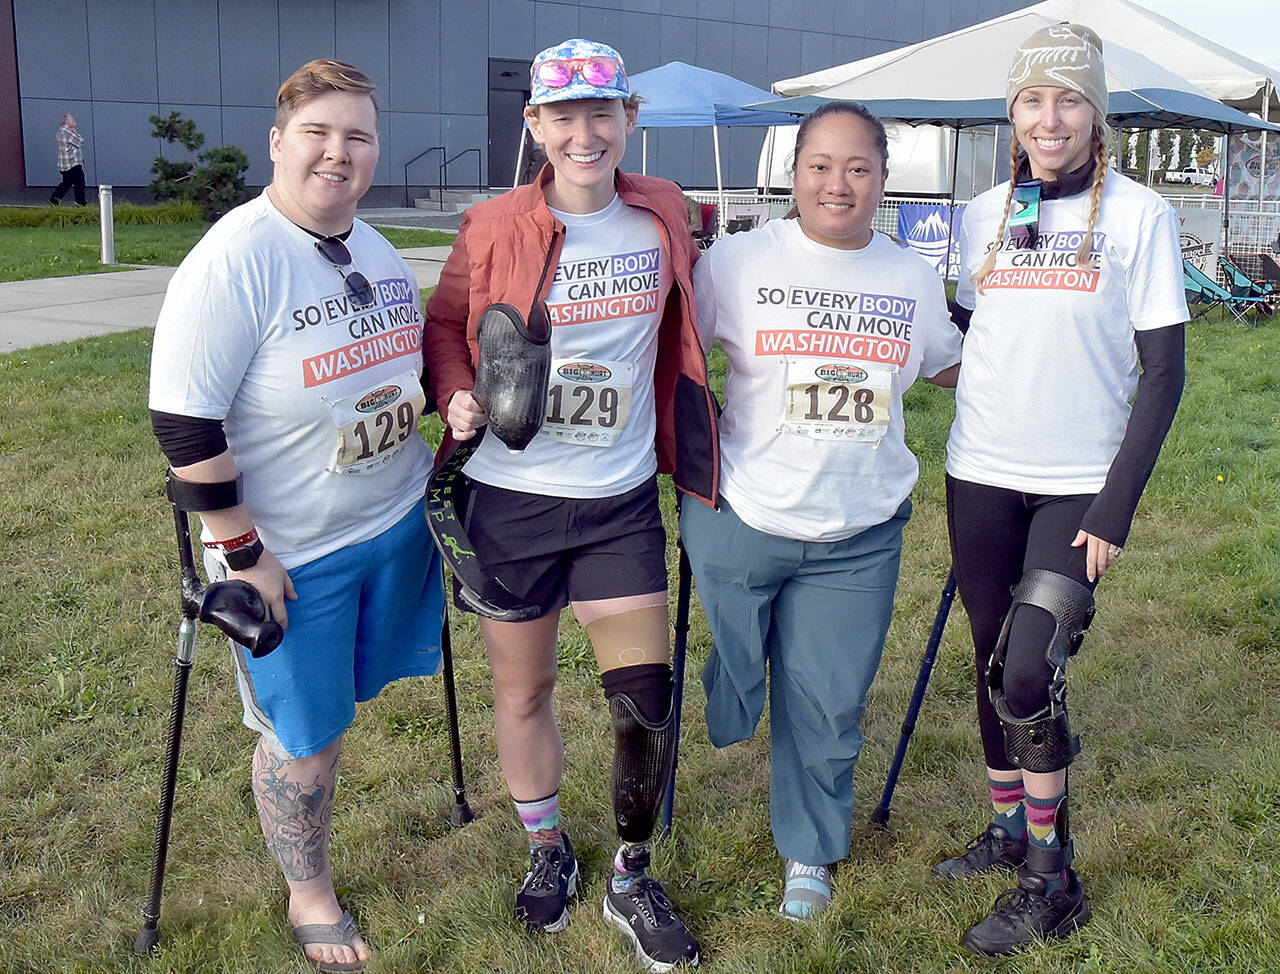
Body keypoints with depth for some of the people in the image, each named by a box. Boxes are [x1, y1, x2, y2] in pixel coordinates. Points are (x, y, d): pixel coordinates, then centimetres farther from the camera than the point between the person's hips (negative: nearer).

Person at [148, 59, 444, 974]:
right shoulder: (234, 260, -21)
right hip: (290, 552, -6)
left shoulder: (379, 252, 4)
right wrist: (241, 552, -20)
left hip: (396, 521, 6)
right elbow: (185, 423, -22)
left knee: (348, 693, 20)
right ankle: (310, 898, 34)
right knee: (307, 740, 10)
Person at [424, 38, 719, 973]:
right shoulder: (495, 229, -8)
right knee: (524, 689, 13)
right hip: (513, 496, -1)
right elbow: (447, 323, 6)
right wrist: (457, 396, -14)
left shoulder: (663, 214, 0)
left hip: (622, 500, 2)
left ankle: (632, 880, 26)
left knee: (647, 701, 1)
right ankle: (548, 850, 40)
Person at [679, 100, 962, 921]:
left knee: (828, 705, 10)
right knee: (736, 686, 11)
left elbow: (954, 368, 20)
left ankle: (810, 852, 32)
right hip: (741, 517, -2)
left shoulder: (913, 278, 5)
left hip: (859, 534, 2)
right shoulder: (739, 260, -5)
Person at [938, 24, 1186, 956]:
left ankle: (1053, 883, 4)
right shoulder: (984, 214, 7)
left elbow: (1163, 371, -7)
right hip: (981, 476, 4)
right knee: (994, 661, 12)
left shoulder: (1138, 214, -5)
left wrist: (1117, 507, -12)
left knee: (1029, 670, -12)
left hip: (1080, 485, -4)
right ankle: (1010, 827, 31)